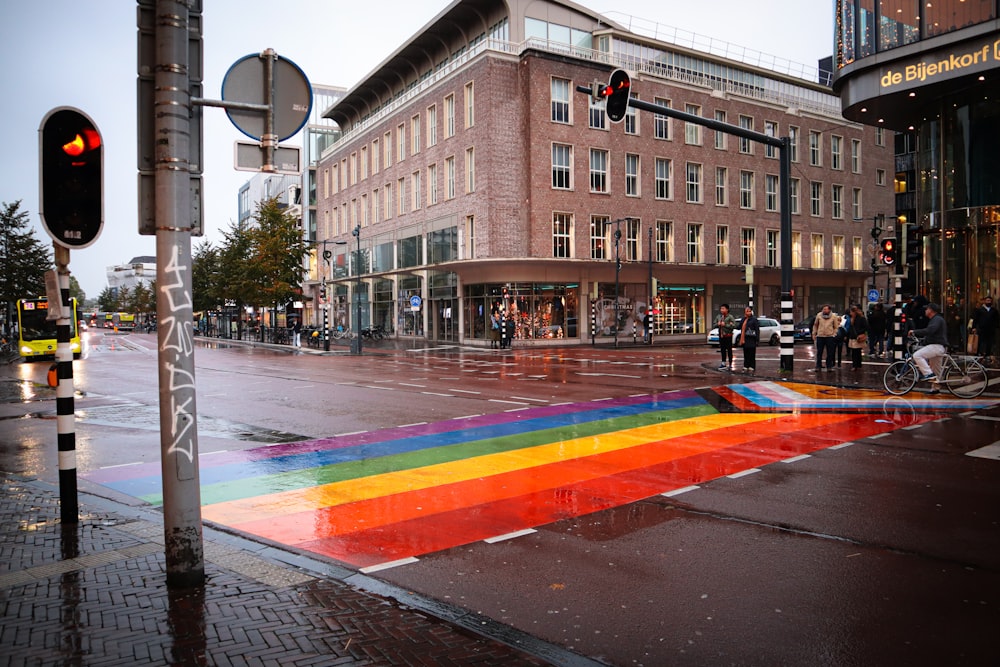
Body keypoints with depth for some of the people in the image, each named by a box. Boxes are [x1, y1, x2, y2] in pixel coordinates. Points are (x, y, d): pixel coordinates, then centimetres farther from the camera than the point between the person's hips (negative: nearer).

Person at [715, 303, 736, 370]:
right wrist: (718, 324, -4)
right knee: (722, 350, 12)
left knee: (729, 350, -2)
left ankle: (730, 364, 4)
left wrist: (725, 325, -19)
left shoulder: (730, 317, -8)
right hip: (721, 335, 6)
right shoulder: (718, 316, 11)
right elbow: (714, 325, 17)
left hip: (728, 336, -6)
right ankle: (723, 363, 21)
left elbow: (734, 325, -16)